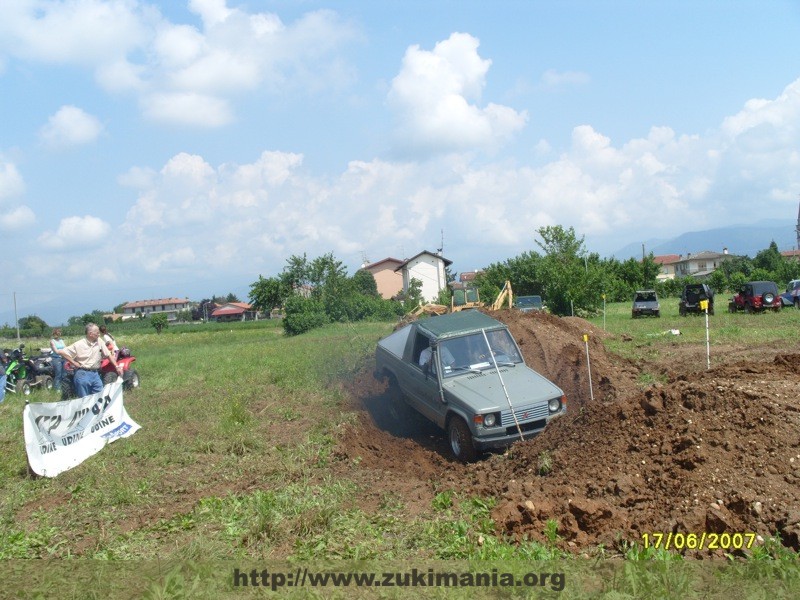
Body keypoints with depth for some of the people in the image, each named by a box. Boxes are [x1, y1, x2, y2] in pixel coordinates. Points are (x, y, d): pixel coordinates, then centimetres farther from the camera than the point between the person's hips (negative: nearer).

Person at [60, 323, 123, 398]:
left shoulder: (99, 342, 3)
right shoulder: (79, 345, -8)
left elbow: (108, 355, 7)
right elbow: (63, 352, -6)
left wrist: (117, 367, 2)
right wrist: (74, 363, -9)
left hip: (95, 374, 4)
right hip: (83, 374, -4)